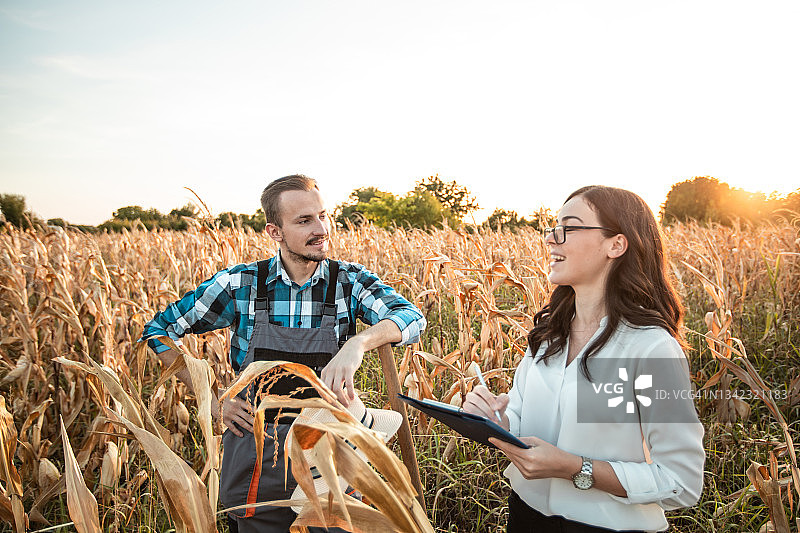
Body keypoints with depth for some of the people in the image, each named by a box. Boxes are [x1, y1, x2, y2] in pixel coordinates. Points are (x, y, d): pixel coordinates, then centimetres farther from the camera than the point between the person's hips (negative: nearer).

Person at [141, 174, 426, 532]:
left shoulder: (350, 281, -8)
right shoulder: (240, 284, -8)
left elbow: (412, 318, -23)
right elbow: (159, 330, 0)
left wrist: (357, 343, -44)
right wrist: (212, 400, -6)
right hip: (257, 459, 0)